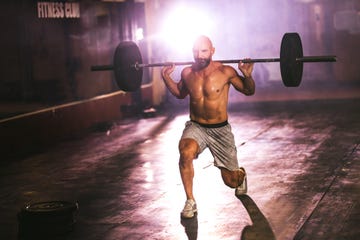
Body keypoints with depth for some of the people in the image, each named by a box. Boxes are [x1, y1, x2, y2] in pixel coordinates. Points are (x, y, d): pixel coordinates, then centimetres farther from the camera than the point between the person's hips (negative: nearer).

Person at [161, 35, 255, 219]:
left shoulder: (225, 72, -12)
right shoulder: (187, 73, -2)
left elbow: (249, 91, 1)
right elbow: (180, 94, 20)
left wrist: (247, 75, -19)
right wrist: (166, 78, 5)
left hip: (220, 129, -1)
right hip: (195, 126, 1)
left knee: (231, 181, 7)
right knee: (186, 152, -35)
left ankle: (241, 175, 48)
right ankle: (190, 201, -17)